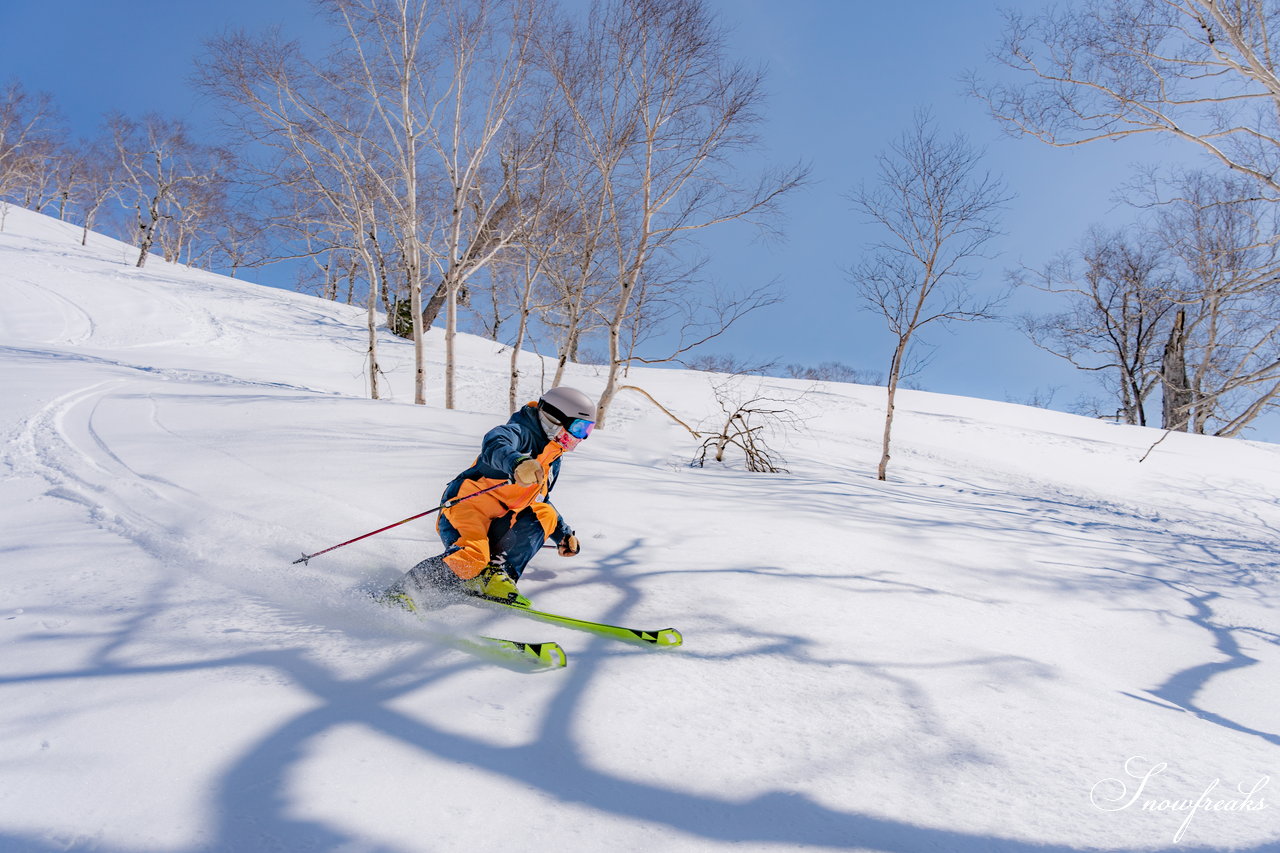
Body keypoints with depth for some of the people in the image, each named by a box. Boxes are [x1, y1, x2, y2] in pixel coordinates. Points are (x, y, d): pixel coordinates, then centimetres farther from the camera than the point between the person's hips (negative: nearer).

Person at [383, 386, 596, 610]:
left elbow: (538, 500, 36)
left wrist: (564, 534, 31)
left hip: (498, 525, 9)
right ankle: (399, 594, -15)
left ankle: (496, 574, -13)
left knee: (545, 514, -7)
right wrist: (516, 462, -53)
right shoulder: (522, 432, -8)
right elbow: (495, 443, -32)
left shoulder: (552, 463, 21)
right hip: (465, 508, -9)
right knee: (471, 559, -31)